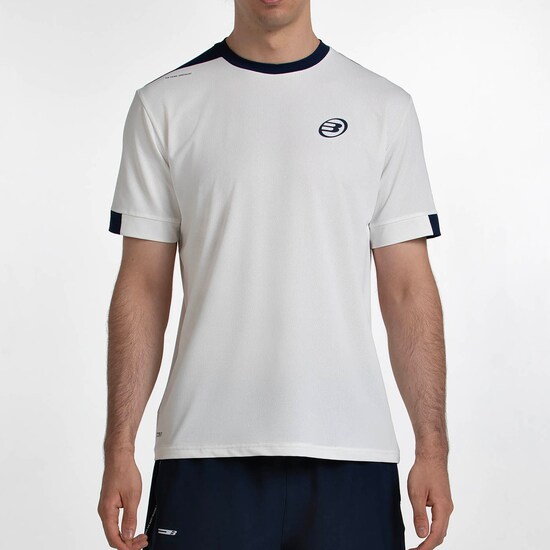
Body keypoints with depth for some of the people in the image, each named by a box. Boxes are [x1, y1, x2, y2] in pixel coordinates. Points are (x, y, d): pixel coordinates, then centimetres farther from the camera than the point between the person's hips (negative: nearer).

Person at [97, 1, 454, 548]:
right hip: (205, 457, 0)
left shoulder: (383, 106, 6)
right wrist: (119, 449, -2)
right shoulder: (165, 104, 5)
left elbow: (409, 291, 4)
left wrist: (432, 447, -2)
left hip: (350, 451, 1)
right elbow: (143, 288, 4)